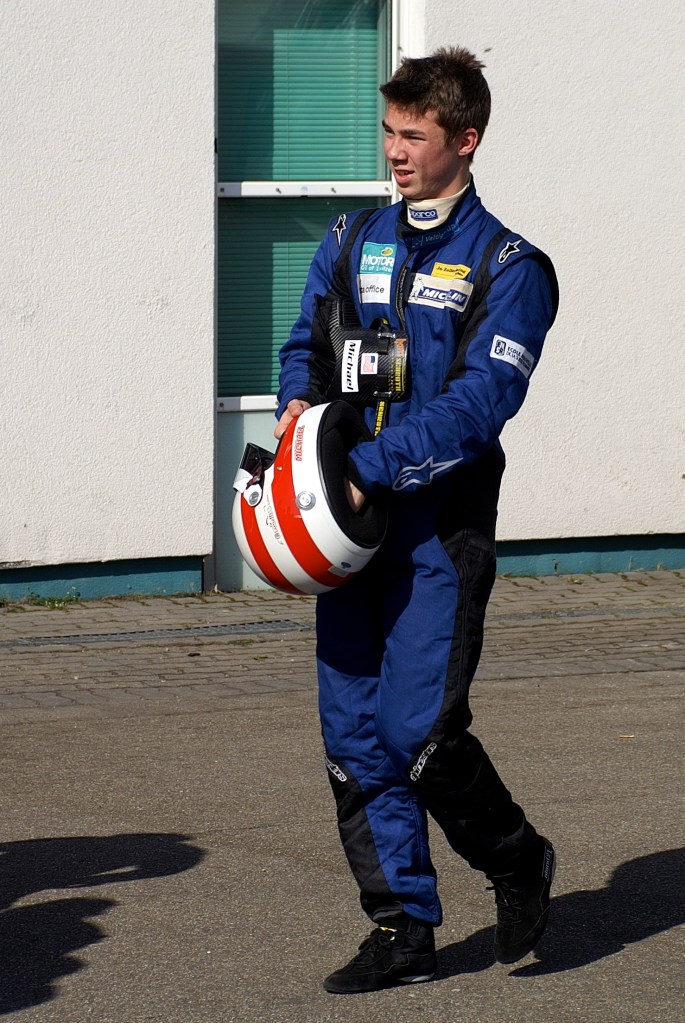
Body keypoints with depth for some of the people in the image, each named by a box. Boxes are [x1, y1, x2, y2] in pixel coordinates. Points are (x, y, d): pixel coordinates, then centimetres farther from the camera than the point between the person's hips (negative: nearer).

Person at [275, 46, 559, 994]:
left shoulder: (508, 266, -4)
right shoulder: (353, 240, 14)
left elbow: (480, 401, -14)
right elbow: (306, 342, 19)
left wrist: (368, 467, -21)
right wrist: (299, 402, -5)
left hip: (440, 529, -5)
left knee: (420, 730, -12)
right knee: (355, 736, 3)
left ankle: (517, 862, 15)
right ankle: (403, 928, 13)